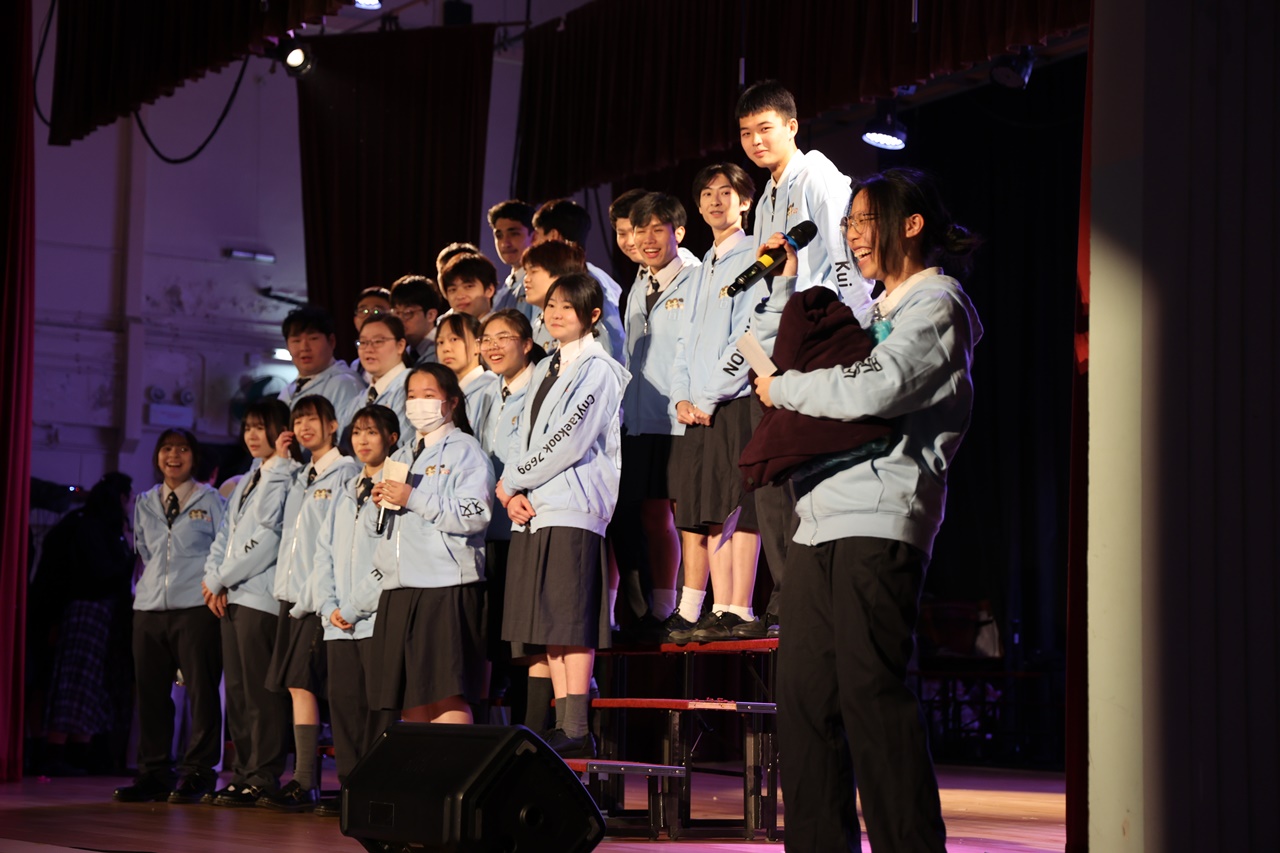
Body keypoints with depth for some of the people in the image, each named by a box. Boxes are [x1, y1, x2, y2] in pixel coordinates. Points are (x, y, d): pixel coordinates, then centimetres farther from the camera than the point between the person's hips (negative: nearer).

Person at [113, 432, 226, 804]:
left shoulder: (211, 500, 6)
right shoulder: (145, 504, 18)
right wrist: (157, 578, 15)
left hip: (196, 606, -4)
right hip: (150, 605, 5)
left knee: (201, 688, -6)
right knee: (150, 690, 3)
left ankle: (196, 772, -2)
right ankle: (153, 773, 9)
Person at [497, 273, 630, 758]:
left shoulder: (598, 370, -5)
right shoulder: (544, 371, 20)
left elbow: (569, 443, -14)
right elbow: (526, 441, 17)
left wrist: (511, 481, -6)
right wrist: (514, 494, -1)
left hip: (573, 509, -8)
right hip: (533, 513, 8)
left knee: (573, 625, -10)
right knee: (549, 626, 6)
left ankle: (577, 731, -11)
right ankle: (562, 726, 9)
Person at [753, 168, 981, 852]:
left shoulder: (936, 306, -3)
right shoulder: (877, 309, 24)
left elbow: (873, 389, -17)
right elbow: (792, 360, 36)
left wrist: (781, 387, -4)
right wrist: (786, 288, 26)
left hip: (880, 520, -9)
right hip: (821, 518, 9)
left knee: (871, 690, -13)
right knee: (803, 691, 6)